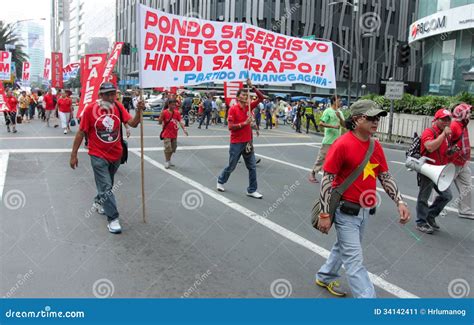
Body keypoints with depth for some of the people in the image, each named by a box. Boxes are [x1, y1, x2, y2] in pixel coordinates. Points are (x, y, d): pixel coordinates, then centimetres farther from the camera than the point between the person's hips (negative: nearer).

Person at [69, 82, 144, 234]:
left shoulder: (118, 106, -3)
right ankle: (113, 219, 3)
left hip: (116, 154, 5)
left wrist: (139, 111, -30)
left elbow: (132, 123, -11)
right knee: (106, 187, -6)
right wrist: (73, 155, -7)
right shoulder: (90, 109, -13)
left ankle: (98, 202, 49)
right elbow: (81, 132, -9)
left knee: (107, 184, 23)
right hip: (98, 156, -4)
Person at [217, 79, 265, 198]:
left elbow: (261, 98, 2)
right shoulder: (233, 109, -11)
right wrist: (244, 123, -21)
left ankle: (252, 190, 11)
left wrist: (252, 87, -7)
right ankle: (220, 181, 36)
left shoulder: (249, 107, 5)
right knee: (231, 166, 10)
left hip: (248, 142, 5)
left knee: (252, 167, 3)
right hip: (236, 143, -5)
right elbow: (230, 127, -16)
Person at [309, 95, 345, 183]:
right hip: (328, 140, -7)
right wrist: (333, 126, -21)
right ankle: (312, 174, 9)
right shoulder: (327, 111, -8)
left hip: (337, 140, 7)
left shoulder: (340, 112, 13)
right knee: (322, 157, -2)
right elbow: (321, 123, -16)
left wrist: (339, 117, -8)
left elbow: (344, 125, 9)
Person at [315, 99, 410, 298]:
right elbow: (327, 179, -18)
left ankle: (325, 277, 46)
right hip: (346, 211, -8)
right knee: (354, 259, -1)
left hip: (365, 210, 8)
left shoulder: (376, 146, 2)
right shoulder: (342, 144, -20)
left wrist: (399, 202, -2)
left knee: (344, 247, 24)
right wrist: (324, 214, -18)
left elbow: (385, 177, 9)